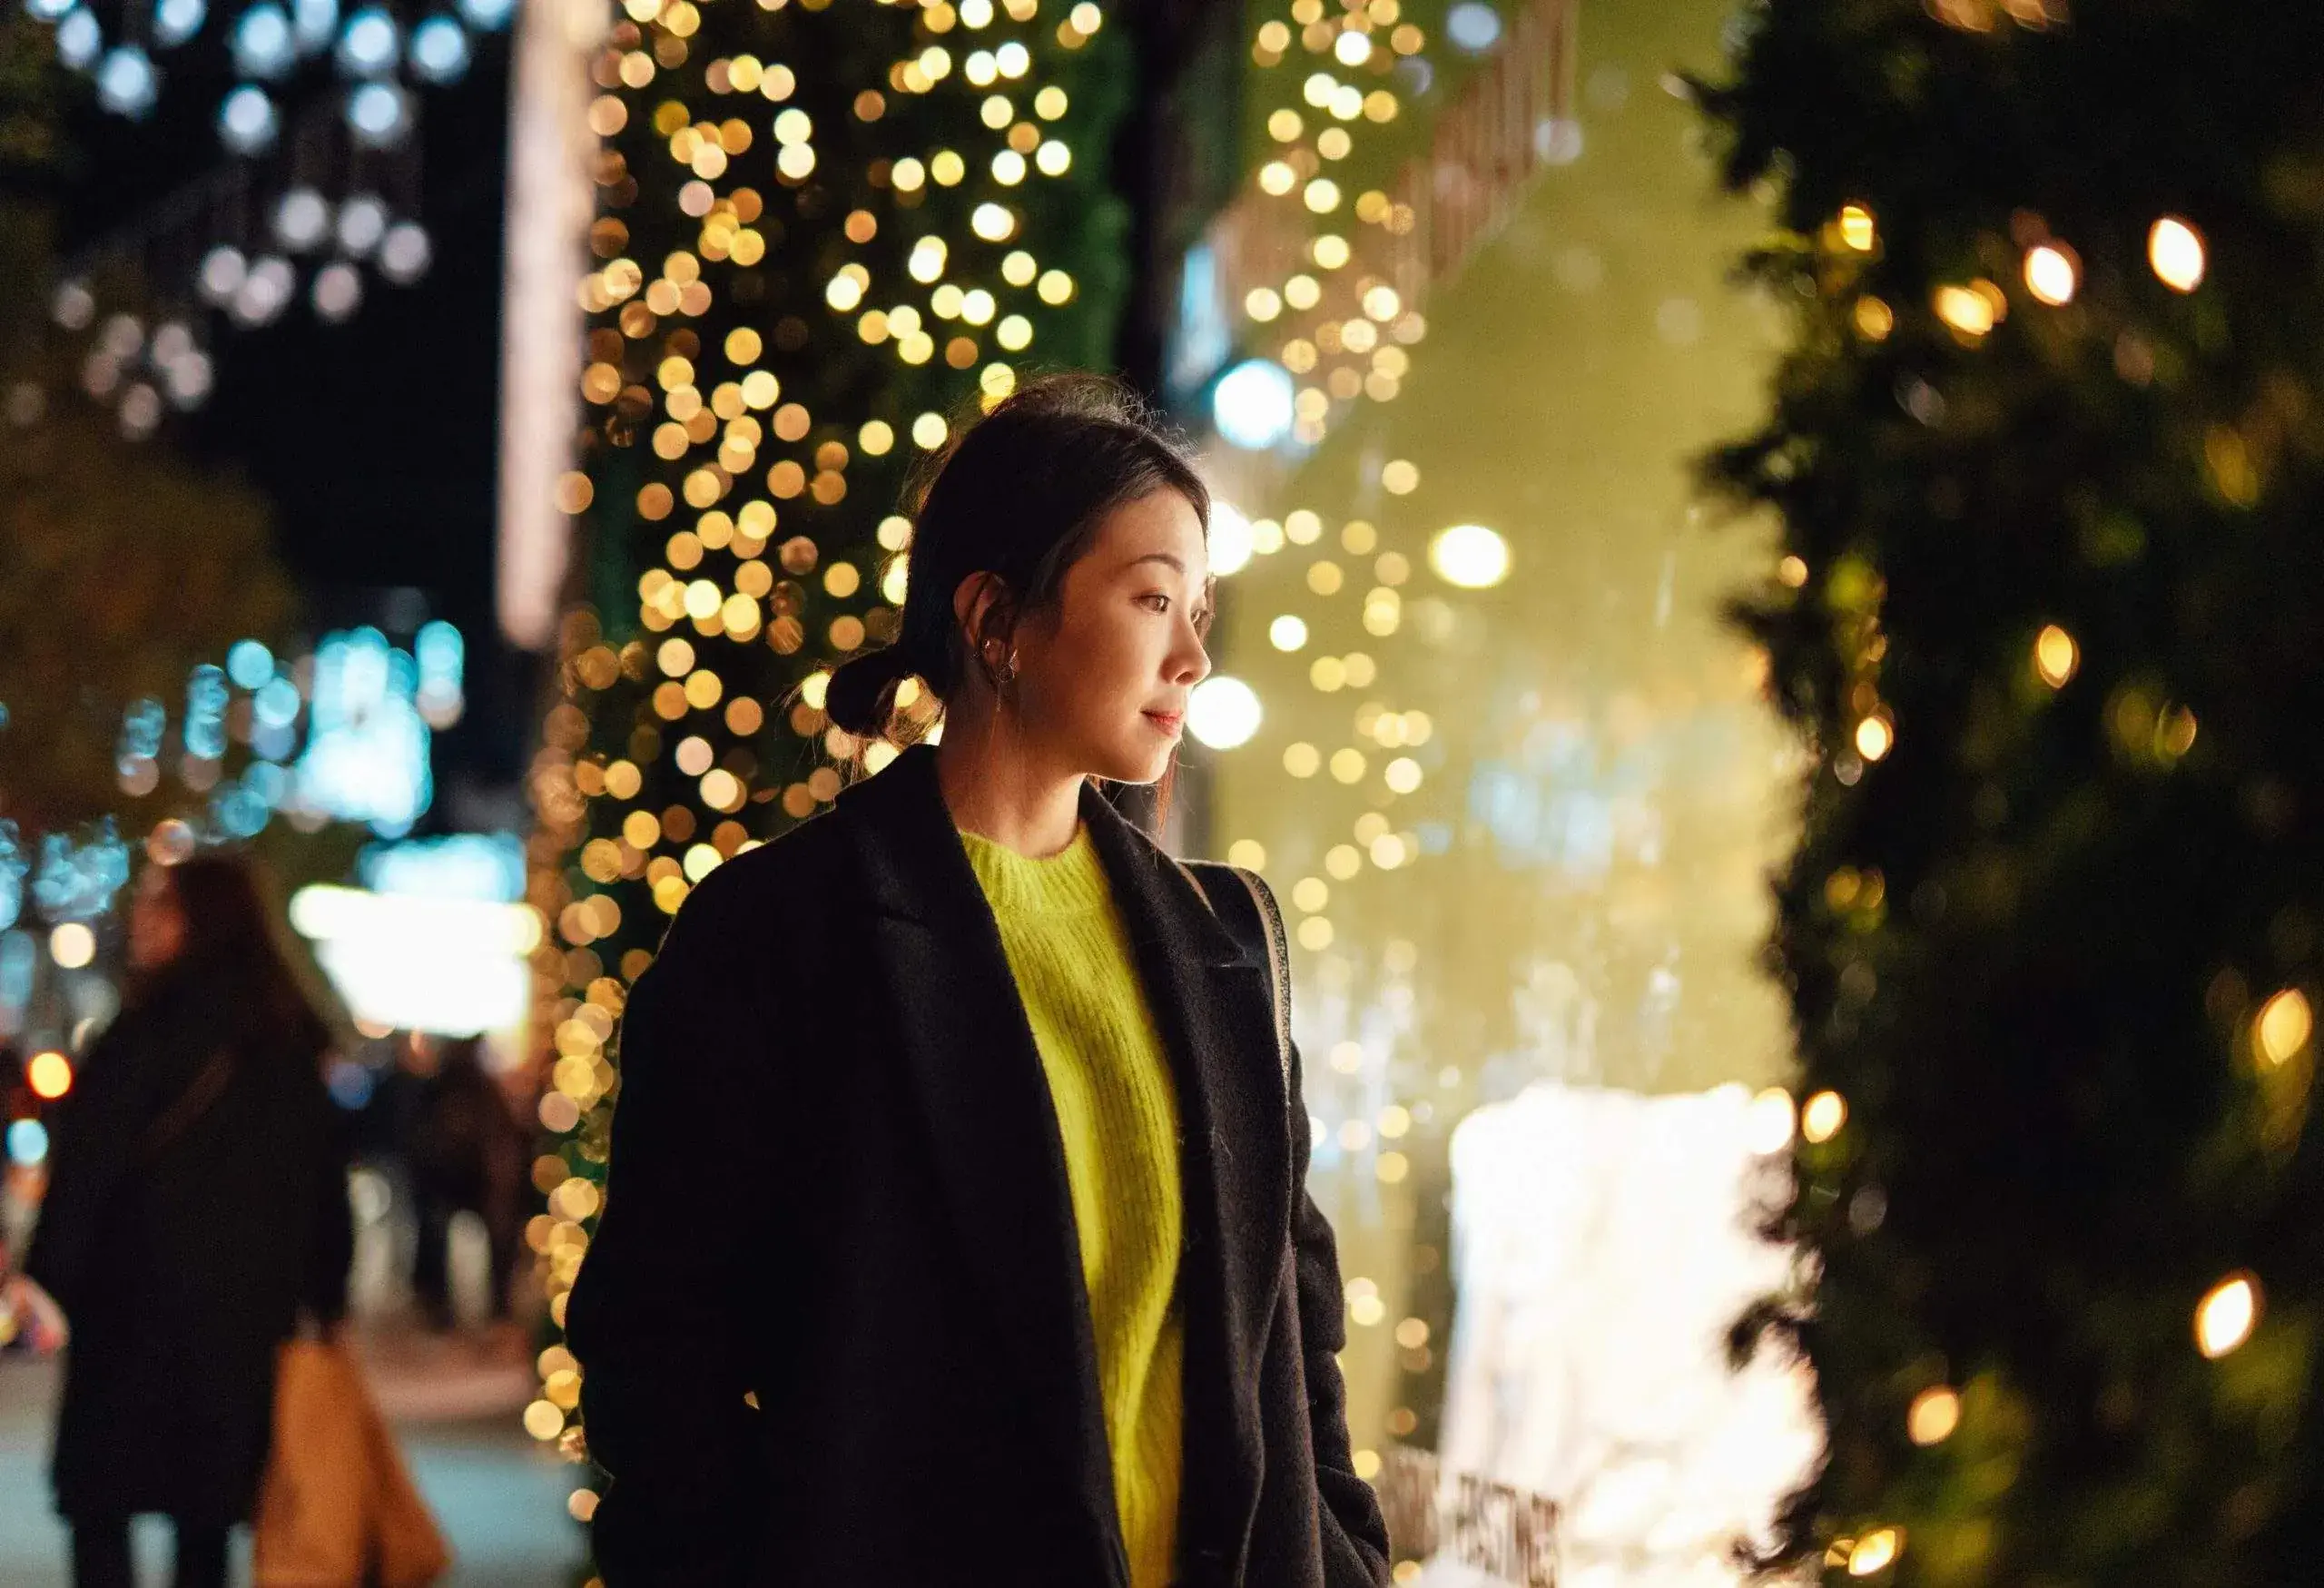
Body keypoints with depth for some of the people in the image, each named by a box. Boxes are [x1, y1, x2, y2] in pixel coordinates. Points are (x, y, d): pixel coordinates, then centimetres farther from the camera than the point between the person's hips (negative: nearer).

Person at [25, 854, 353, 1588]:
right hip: (248, 1314, 6)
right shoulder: (288, 1040, 10)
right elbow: (325, 1176, 13)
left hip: (137, 1305, -6)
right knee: (205, 1512, 12)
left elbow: (90, 1161, -14)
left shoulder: (152, 1031, -10)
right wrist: (322, 1294, 18)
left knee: (98, 1500, -1)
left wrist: (53, 1267, -6)